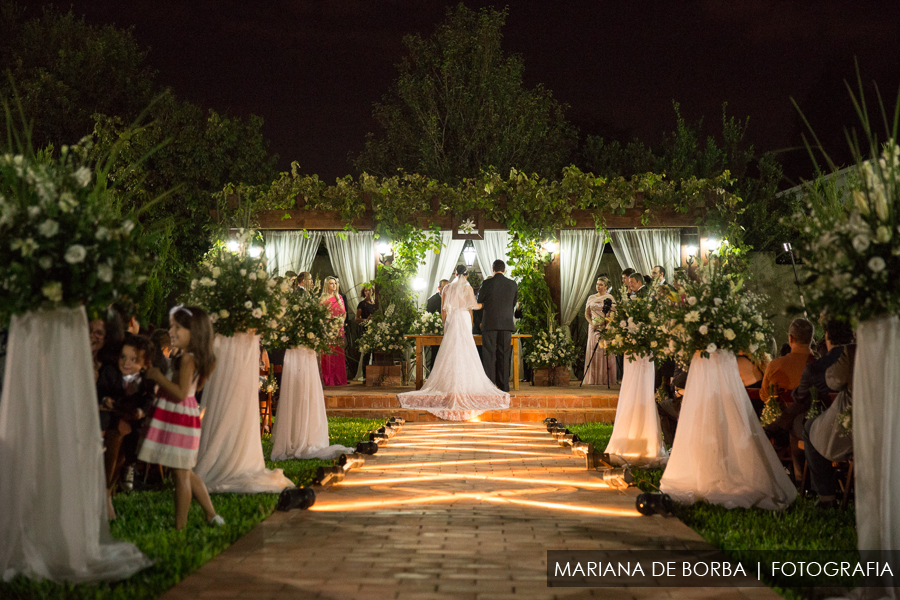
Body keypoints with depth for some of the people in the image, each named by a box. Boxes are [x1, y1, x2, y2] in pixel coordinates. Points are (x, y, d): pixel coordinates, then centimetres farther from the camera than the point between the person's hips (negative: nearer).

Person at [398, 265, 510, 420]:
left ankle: (449, 383, 0)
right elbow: (473, 305, -10)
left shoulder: (447, 288, 8)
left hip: (451, 320, 3)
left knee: (450, 352, 3)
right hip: (464, 320, -3)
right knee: (465, 353, -2)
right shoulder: (467, 288, -1)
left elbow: (443, 309, 9)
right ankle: (465, 382, -6)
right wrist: (484, 305, 10)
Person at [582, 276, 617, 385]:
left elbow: (614, 313, -5)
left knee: (605, 353, -6)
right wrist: (592, 323, -4)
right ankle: (593, 379, 5)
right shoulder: (591, 298, 12)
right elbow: (587, 314, 12)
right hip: (594, 327, 4)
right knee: (593, 351, 2)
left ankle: (605, 379, -3)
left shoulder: (609, 298, 0)